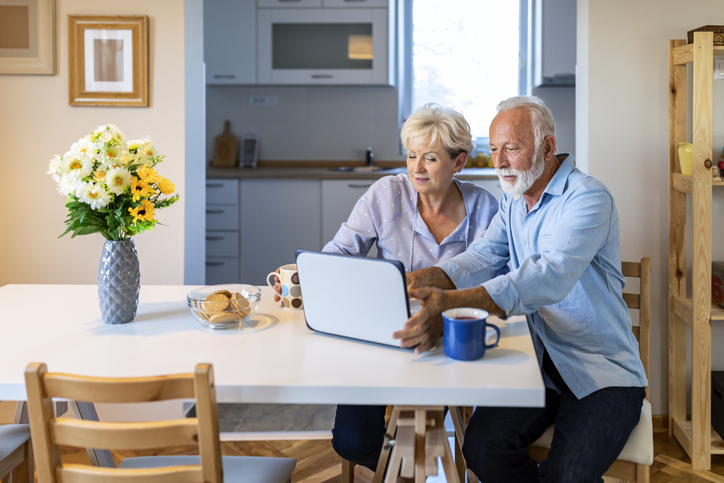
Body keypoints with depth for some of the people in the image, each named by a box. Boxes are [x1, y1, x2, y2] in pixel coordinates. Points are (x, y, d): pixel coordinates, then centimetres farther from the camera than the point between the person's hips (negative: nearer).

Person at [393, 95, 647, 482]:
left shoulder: (587, 198, -15)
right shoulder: (512, 200, 13)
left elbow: (551, 276, -32)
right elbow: (483, 257, 1)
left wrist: (452, 303, -45)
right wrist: (418, 281, -20)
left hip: (602, 372, -6)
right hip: (539, 364, 6)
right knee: (481, 446, -19)